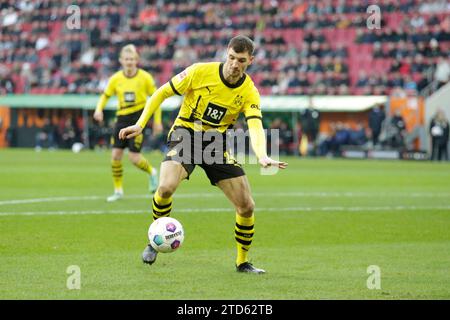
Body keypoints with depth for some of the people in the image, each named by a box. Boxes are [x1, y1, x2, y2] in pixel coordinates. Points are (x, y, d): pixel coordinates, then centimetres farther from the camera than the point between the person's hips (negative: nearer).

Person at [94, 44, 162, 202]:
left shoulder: (145, 77, -7)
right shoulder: (116, 79, -1)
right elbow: (105, 96, 10)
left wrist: (157, 121, 0)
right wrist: (99, 109, -10)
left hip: (139, 118, -3)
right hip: (122, 118, 3)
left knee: (133, 157, -11)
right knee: (115, 155, -3)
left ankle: (151, 172, 21)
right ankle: (118, 190, 12)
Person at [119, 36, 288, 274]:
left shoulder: (249, 92, -8)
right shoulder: (201, 72, -14)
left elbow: (255, 127, -23)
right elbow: (162, 93, -3)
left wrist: (262, 157, -44)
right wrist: (140, 125, -10)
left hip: (216, 145, 3)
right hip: (185, 136, -3)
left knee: (246, 206, -4)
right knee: (166, 187, -30)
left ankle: (242, 261, 18)